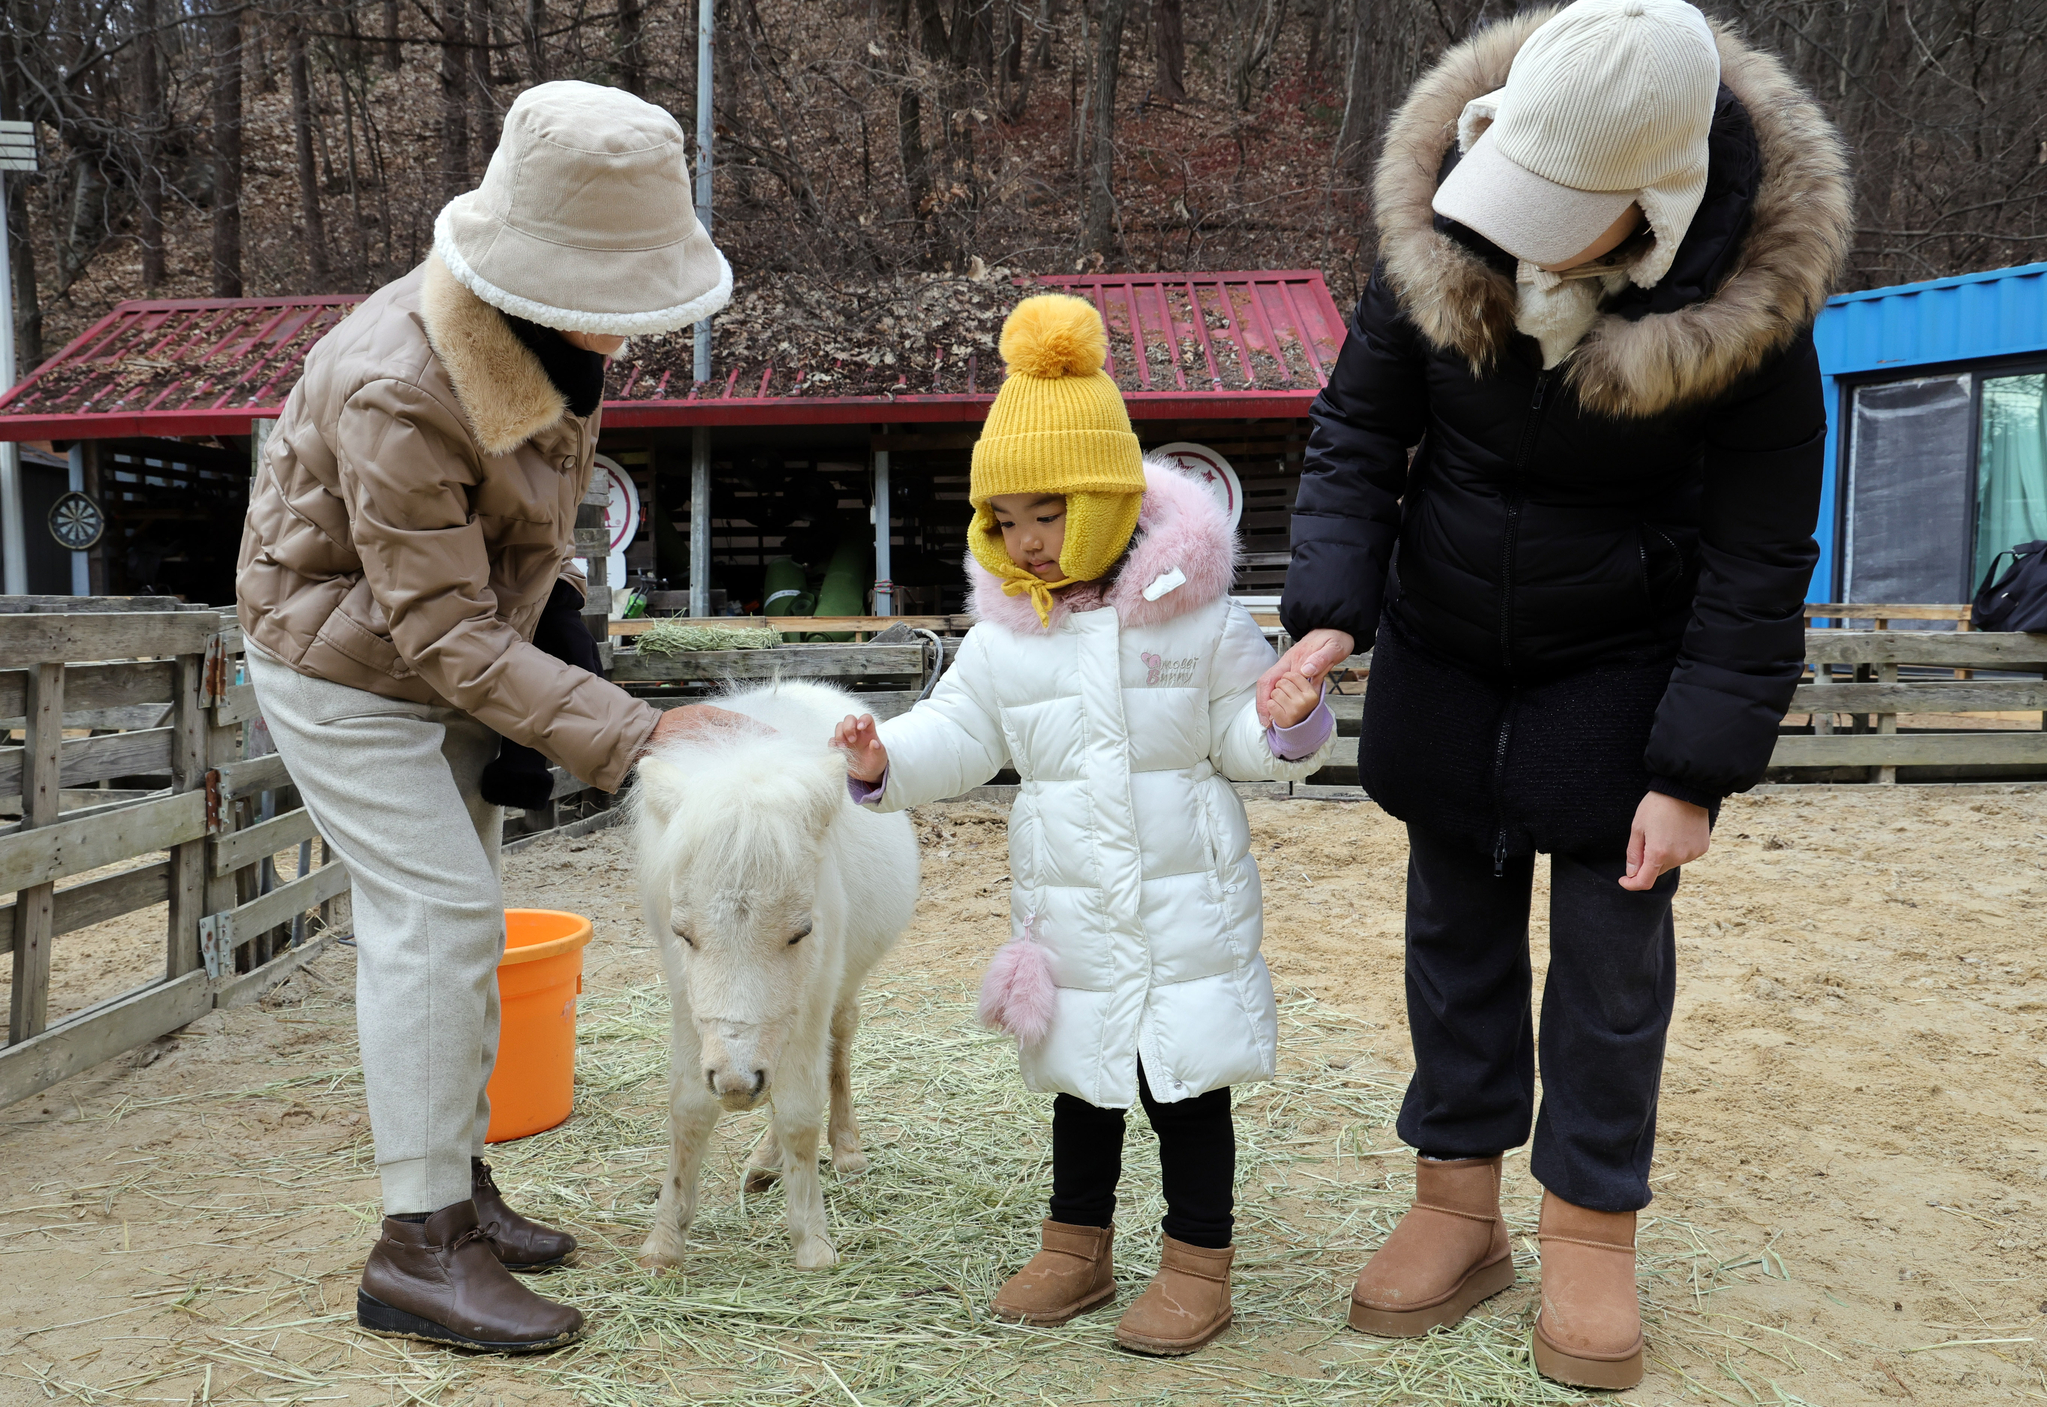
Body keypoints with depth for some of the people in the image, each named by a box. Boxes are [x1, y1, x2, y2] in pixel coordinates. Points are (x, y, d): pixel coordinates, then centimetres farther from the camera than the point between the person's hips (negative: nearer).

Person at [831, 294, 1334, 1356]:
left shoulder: (1196, 613, -7)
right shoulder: (1004, 634, 2)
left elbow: (1238, 736, -1)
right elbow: (958, 732, 5)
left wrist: (1287, 726, -22)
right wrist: (884, 760, -12)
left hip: (1186, 896, -3)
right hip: (1066, 901, 3)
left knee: (1184, 1082, 6)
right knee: (1080, 1080, 18)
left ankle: (1198, 1265, 23)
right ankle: (1076, 1246, 36)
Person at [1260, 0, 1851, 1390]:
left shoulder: (1746, 303, -24)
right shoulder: (1442, 228, -17)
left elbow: (1759, 561, -16)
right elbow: (1358, 426, -6)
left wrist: (1695, 772, -17)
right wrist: (1333, 608, -20)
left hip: (1622, 666, -3)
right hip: (1444, 650, 3)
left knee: (1612, 941, 4)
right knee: (1455, 922, 11)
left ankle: (1592, 1229, 23)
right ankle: (1459, 1208, 26)